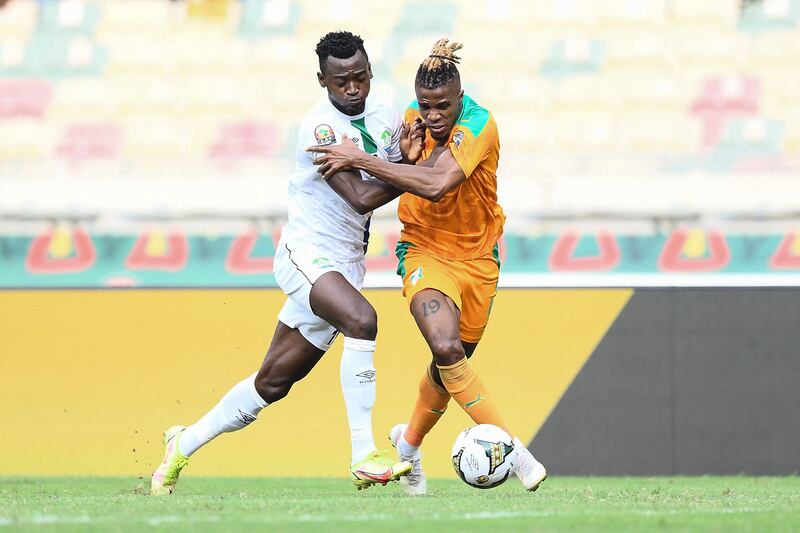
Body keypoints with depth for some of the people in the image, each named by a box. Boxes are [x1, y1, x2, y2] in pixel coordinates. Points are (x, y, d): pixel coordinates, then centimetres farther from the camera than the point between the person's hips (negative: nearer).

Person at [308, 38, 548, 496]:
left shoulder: (480, 125, -21)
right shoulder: (412, 119, -7)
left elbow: (436, 184, -35)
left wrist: (361, 160, -32)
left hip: (478, 257, 0)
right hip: (426, 251, 0)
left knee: (451, 367, 15)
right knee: (447, 348, -26)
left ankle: (410, 441, 43)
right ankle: (510, 446, -19)